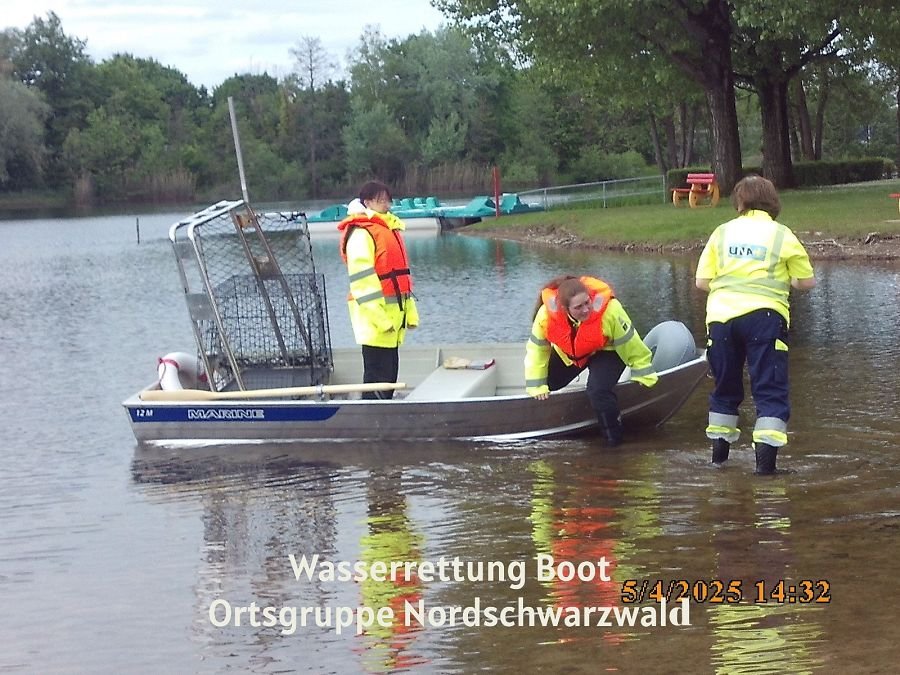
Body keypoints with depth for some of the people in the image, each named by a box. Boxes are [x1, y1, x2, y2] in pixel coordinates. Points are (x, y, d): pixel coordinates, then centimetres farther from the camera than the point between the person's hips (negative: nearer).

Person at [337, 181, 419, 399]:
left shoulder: (391, 229, 19)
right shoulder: (361, 233, -11)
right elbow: (362, 278, -18)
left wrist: (410, 310, 19)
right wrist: (379, 316, -22)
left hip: (393, 314, 9)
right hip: (374, 317, -9)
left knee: (390, 373, 12)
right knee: (377, 375, -9)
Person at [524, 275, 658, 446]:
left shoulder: (610, 310, -39)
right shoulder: (547, 314, -32)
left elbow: (630, 344, -23)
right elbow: (536, 348, -14)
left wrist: (644, 374, -12)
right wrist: (537, 385, -11)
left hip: (605, 352, -4)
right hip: (567, 353, 4)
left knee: (598, 391, -27)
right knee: (547, 384, 5)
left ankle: (613, 434, -3)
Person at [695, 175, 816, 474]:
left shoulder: (722, 232, 10)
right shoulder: (782, 235, 4)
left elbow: (702, 281, 5)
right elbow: (806, 282, 5)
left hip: (721, 316, 3)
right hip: (764, 316, -3)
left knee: (725, 386, 18)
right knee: (770, 390, 0)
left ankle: (719, 450, 25)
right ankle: (766, 456, -12)